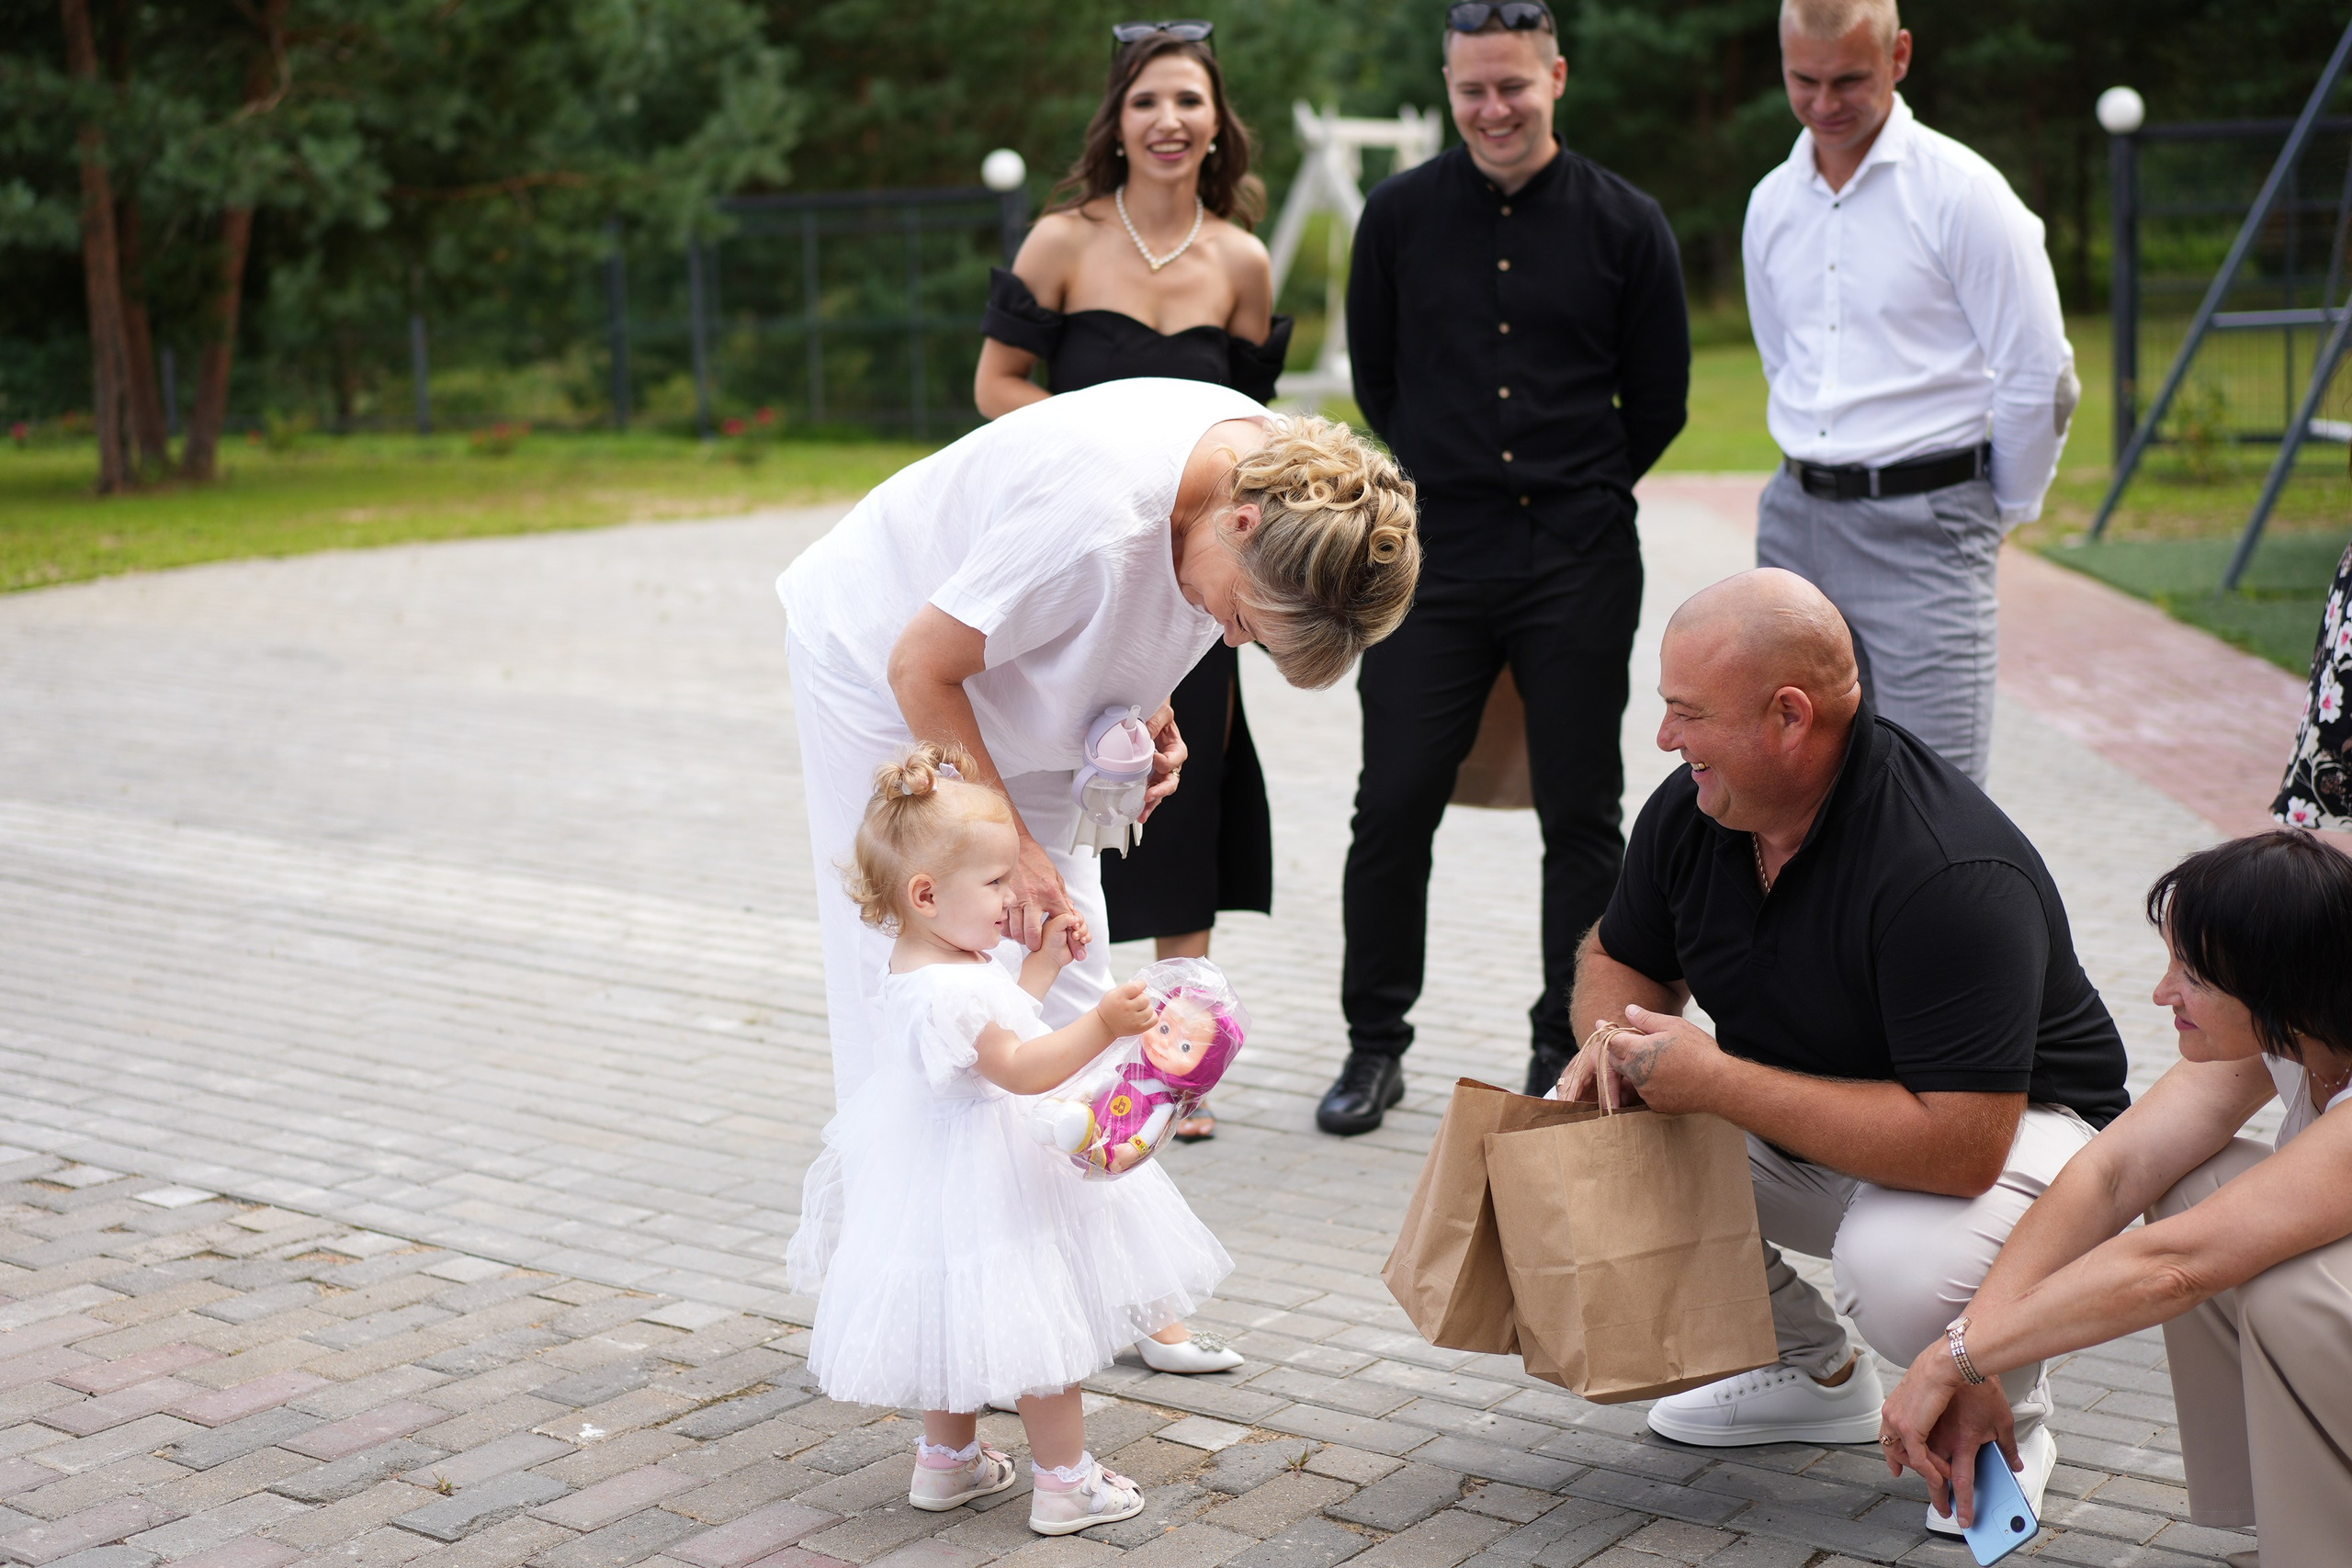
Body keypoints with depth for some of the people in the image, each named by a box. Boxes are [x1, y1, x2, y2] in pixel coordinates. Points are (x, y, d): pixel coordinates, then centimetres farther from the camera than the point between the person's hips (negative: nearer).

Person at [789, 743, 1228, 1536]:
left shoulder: (944, 961, 4)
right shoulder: (945, 988, -30)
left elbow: (1000, 1024, 19)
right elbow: (1020, 1067, -31)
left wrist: (1045, 961, 15)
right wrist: (1101, 1024, -37)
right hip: (985, 1183, -11)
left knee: (959, 1321, 24)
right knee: (1042, 1320, 2)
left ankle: (947, 1460, 37)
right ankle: (1064, 1482, 12)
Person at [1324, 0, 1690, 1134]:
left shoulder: (1625, 226, 1)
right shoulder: (1399, 217, 4)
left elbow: (1659, 402, 9)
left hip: (1579, 564, -1)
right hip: (1435, 562, 1)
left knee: (1581, 817, 5)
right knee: (1393, 807, 0)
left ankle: (1566, 1051, 19)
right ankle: (1375, 1046, 16)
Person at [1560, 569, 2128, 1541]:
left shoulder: (1953, 875, -34)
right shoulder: (1692, 809, -10)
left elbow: (1961, 1146, -38)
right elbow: (1620, 956, 10)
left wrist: (1715, 1080, -34)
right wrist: (1616, 1042, -16)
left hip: (2021, 1124, -7)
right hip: (1799, 1133, 7)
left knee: (1900, 1271, -38)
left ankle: (2006, 1409, 2)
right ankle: (1813, 1369, 11)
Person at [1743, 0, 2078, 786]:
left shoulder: (1961, 191, -8)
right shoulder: (1771, 202, 11)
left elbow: (2040, 379, -6)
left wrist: (1999, 512, 3)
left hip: (1924, 526, -6)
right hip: (1795, 519, 6)